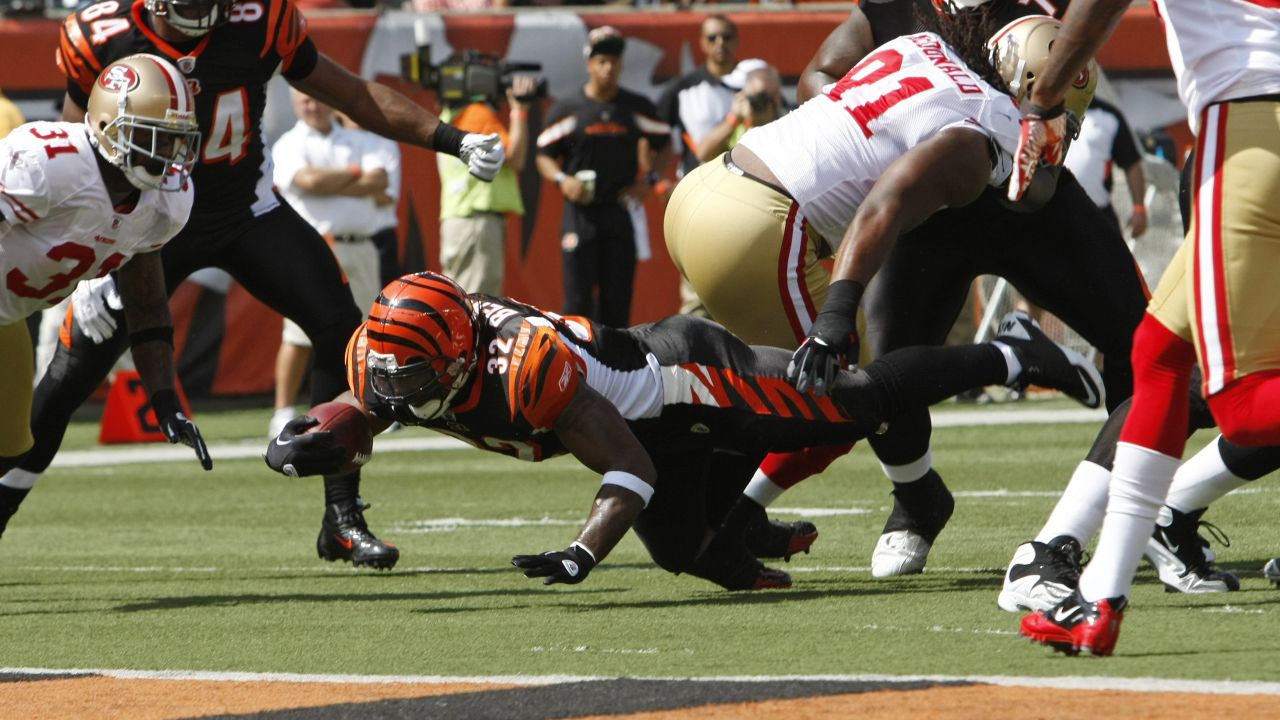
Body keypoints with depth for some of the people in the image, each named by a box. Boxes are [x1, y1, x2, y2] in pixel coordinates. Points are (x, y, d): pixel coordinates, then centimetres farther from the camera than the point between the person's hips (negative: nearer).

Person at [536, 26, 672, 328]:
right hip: (581, 210, -2)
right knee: (578, 294, -6)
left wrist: (649, 179, 0)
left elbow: (660, 143, 17)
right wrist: (561, 179, -15)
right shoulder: (567, 110, 1)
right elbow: (544, 156, 5)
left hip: (620, 210, 2)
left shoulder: (638, 108, 6)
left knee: (618, 293, 4)